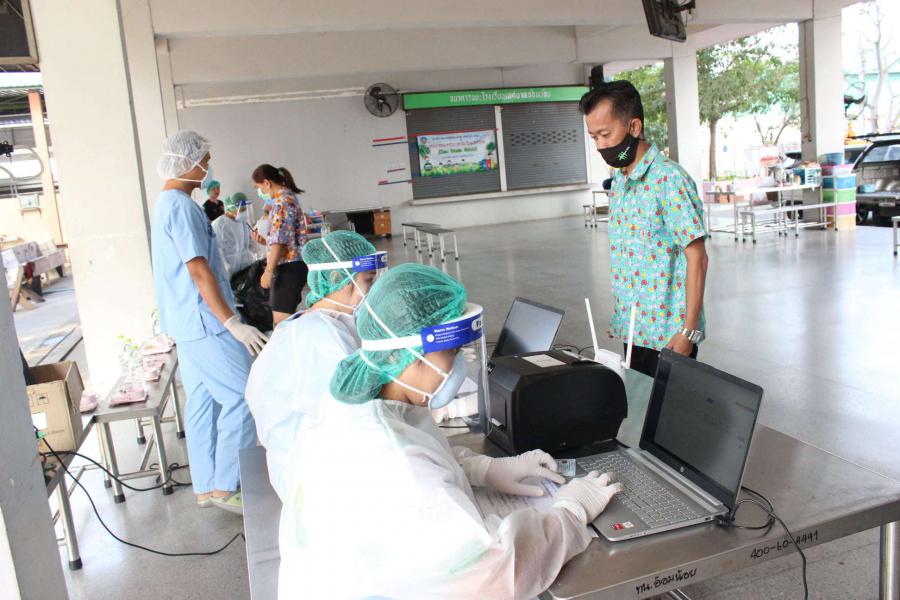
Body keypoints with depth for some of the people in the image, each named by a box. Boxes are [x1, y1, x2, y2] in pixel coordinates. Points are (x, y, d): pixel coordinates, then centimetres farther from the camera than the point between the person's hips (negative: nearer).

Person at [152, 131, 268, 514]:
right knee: (241, 396, -6)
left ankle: (205, 487, 21)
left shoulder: (166, 204, 17)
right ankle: (225, 486, 0)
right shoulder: (182, 206, -16)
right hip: (205, 323, -11)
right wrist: (233, 323, -23)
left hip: (187, 323, 11)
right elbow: (199, 270, -22)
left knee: (203, 402, 13)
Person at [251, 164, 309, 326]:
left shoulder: (282, 200, -14)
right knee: (284, 318, 15)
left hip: (288, 266, -11)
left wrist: (268, 271, -21)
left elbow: (279, 240, -20)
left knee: (282, 320, -10)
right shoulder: (288, 197, 17)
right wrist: (264, 239, 26)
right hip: (291, 264, 11)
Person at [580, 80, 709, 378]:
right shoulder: (619, 180, 8)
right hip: (631, 330, 8)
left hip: (668, 334, -7)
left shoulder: (669, 180, -17)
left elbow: (697, 258, -18)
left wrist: (688, 331, -20)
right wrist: (620, 319, 15)